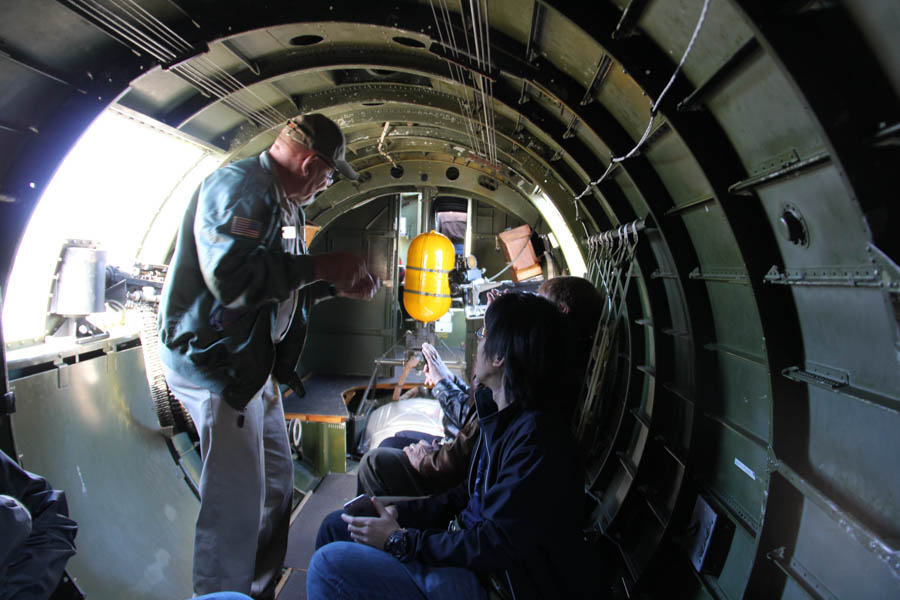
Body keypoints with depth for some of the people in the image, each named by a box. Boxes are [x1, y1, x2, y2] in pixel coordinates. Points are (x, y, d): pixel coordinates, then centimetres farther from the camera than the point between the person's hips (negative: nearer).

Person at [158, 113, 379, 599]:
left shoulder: (285, 202, 16)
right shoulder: (239, 186, -18)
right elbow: (233, 276, -33)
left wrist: (339, 285, 10)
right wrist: (320, 267, -25)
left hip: (255, 364, 11)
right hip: (217, 362, -11)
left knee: (276, 482, 18)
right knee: (237, 501, -4)